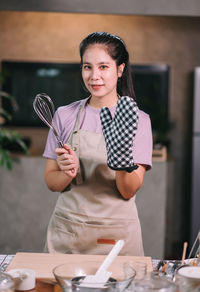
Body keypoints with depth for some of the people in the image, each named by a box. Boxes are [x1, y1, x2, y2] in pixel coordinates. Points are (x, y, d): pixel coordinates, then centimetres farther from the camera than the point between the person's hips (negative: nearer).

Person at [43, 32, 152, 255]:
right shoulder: (65, 115, 2)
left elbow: (129, 191, -8)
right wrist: (69, 173, -19)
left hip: (116, 234, -1)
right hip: (67, 233, 2)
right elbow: (51, 182, 3)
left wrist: (123, 164, -29)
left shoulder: (138, 120, -4)